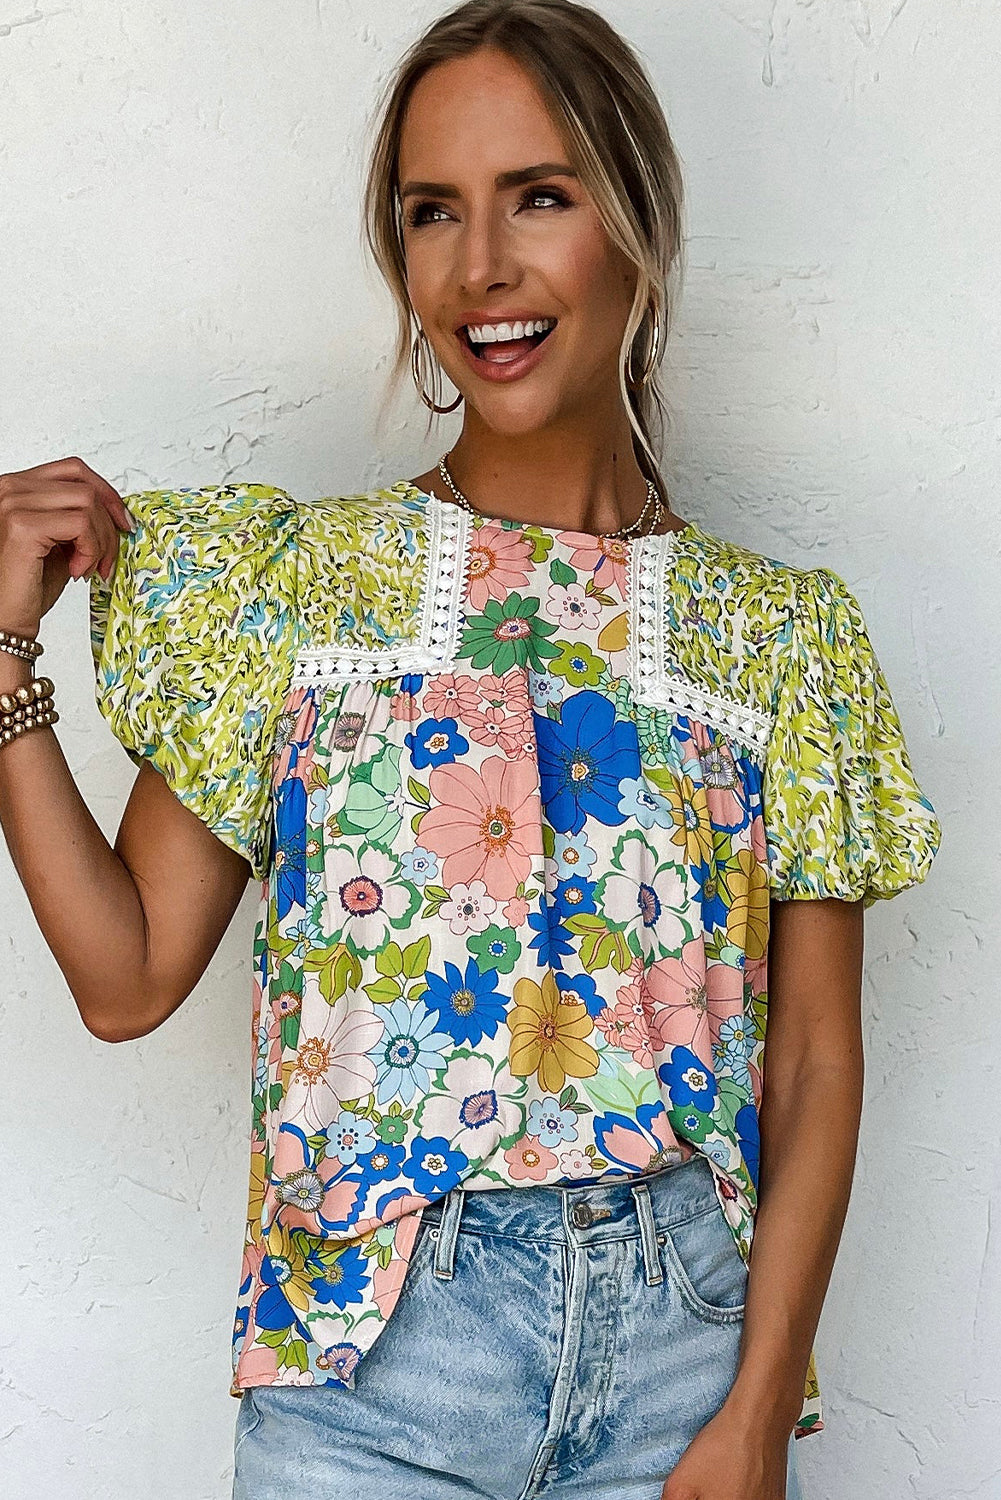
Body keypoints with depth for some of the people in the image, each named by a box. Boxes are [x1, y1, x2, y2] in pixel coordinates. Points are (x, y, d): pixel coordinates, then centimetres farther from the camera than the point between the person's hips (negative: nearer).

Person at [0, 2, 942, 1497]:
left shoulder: (789, 632, 1)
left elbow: (818, 1059, 0)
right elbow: (128, 976, -1)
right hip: (368, 1337, 0)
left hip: (687, 1344, 1)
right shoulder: (292, 574, 1)